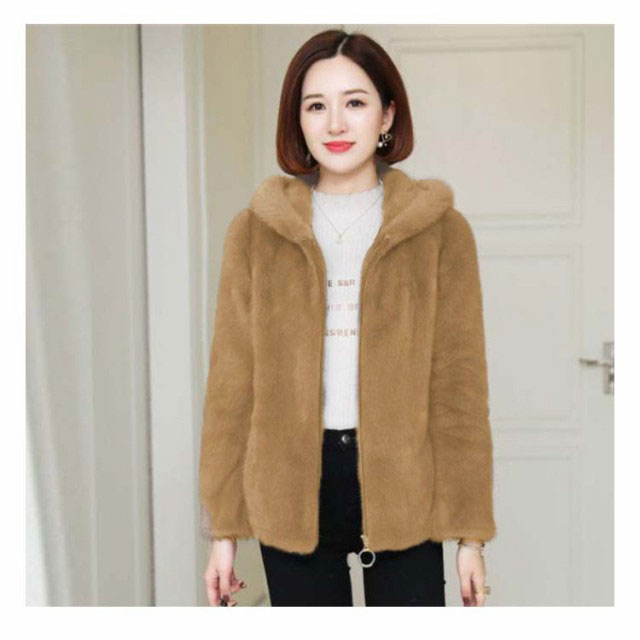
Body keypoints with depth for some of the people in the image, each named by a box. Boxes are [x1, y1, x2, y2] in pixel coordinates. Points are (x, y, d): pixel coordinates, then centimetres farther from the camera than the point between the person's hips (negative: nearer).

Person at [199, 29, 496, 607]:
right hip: (291, 488, 1)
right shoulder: (256, 232, 3)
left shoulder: (441, 230, 0)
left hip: (402, 487, -1)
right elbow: (231, 381, 4)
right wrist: (222, 529, 3)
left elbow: (460, 384, -1)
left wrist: (471, 534, -3)